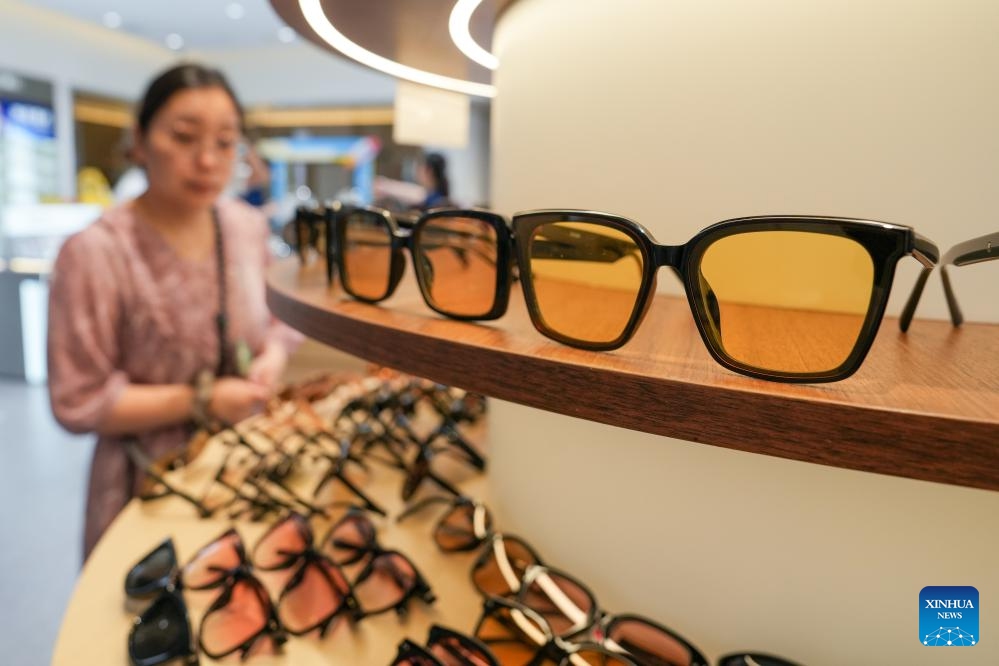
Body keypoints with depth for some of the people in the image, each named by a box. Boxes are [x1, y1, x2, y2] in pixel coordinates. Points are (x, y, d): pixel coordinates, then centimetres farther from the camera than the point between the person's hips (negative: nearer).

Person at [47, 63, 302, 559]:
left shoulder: (249, 226, -2)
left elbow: (276, 319, 10)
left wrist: (272, 359, -11)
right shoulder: (95, 254, -17)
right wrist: (200, 402, -21)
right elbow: (79, 402, -14)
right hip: (151, 483, -4)